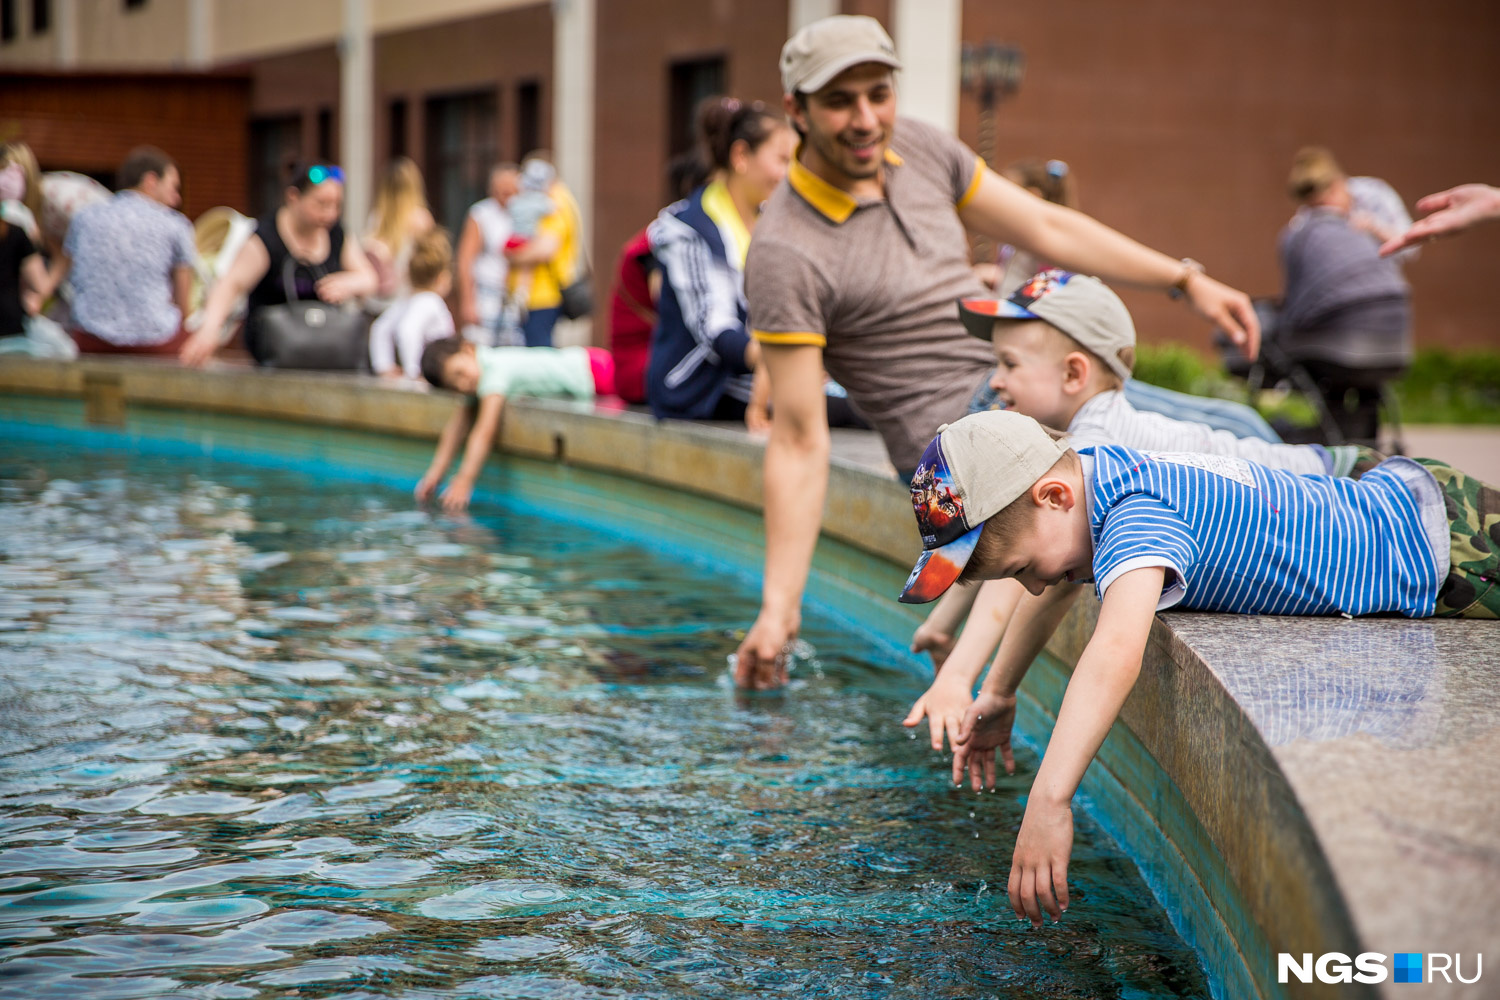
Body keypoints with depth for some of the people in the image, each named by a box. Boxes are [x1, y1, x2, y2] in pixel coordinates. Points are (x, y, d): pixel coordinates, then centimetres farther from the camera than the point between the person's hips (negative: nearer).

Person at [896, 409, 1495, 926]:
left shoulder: (1136, 517, -37)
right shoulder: (1094, 473, -9)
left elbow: (1116, 653, -54)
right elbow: (1056, 583, 14)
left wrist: (1048, 800, -60)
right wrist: (997, 693, 20)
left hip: (1447, 551, -9)